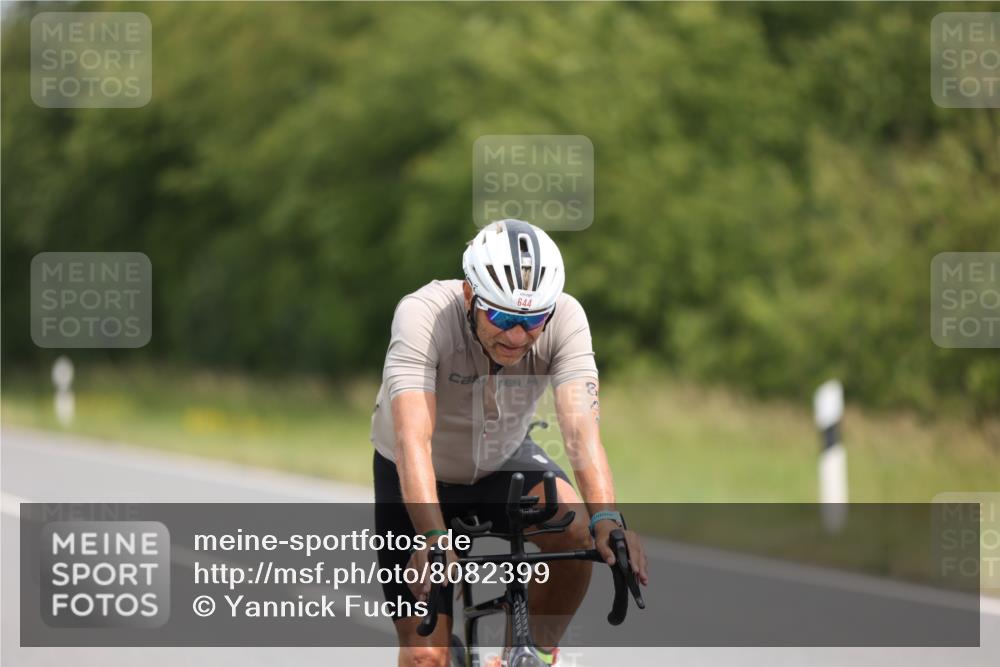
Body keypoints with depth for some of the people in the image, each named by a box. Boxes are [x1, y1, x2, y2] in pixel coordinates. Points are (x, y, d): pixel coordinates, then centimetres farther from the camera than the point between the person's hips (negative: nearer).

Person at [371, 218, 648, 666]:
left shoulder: (564, 319, -25)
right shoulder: (424, 314, -33)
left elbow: (581, 429, -35)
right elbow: (412, 439, -43)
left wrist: (606, 519, -52)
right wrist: (434, 539, -57)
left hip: (504, 462, 2)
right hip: (419, 480, -2)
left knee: (576, 529, -30)